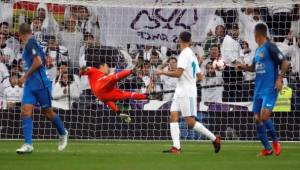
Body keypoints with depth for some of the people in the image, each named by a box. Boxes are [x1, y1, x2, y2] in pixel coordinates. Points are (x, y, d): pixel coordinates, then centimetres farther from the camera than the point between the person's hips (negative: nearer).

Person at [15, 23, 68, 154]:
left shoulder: (31, 43, -13)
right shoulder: (28, 44, 14)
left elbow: (38, 62, -21)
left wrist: (25, 77, -14)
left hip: (40, 83, -8)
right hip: (30, 84, 8)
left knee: (48, 112, 5)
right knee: (26, 112, -6)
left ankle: (63, 133, 29)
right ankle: (28, 144, -11)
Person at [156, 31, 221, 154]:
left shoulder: (185, 54, -12)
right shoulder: (192, 55, 16)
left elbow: (178, 73, -21)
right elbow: (199, 76, 20)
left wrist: (162, 72, -9)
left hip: (187, 93, -9)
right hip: (180, 93, 9)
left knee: (191, 122, -8)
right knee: (173, 116, -3)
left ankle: (214, 139, 2)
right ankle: (176, 147, -12)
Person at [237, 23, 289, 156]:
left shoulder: (270, 47, -10)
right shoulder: (258, 49, 15)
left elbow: (285, 63, -11)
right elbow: (254, 67, 26)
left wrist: (279, 79, -17)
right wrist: (244, 67, 8)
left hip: (270, 89, -8)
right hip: (258, 89, 8)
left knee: (264, 116, -19)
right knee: (257, 119, 4)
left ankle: (275, 140, 5)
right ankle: (267, 149, 14)